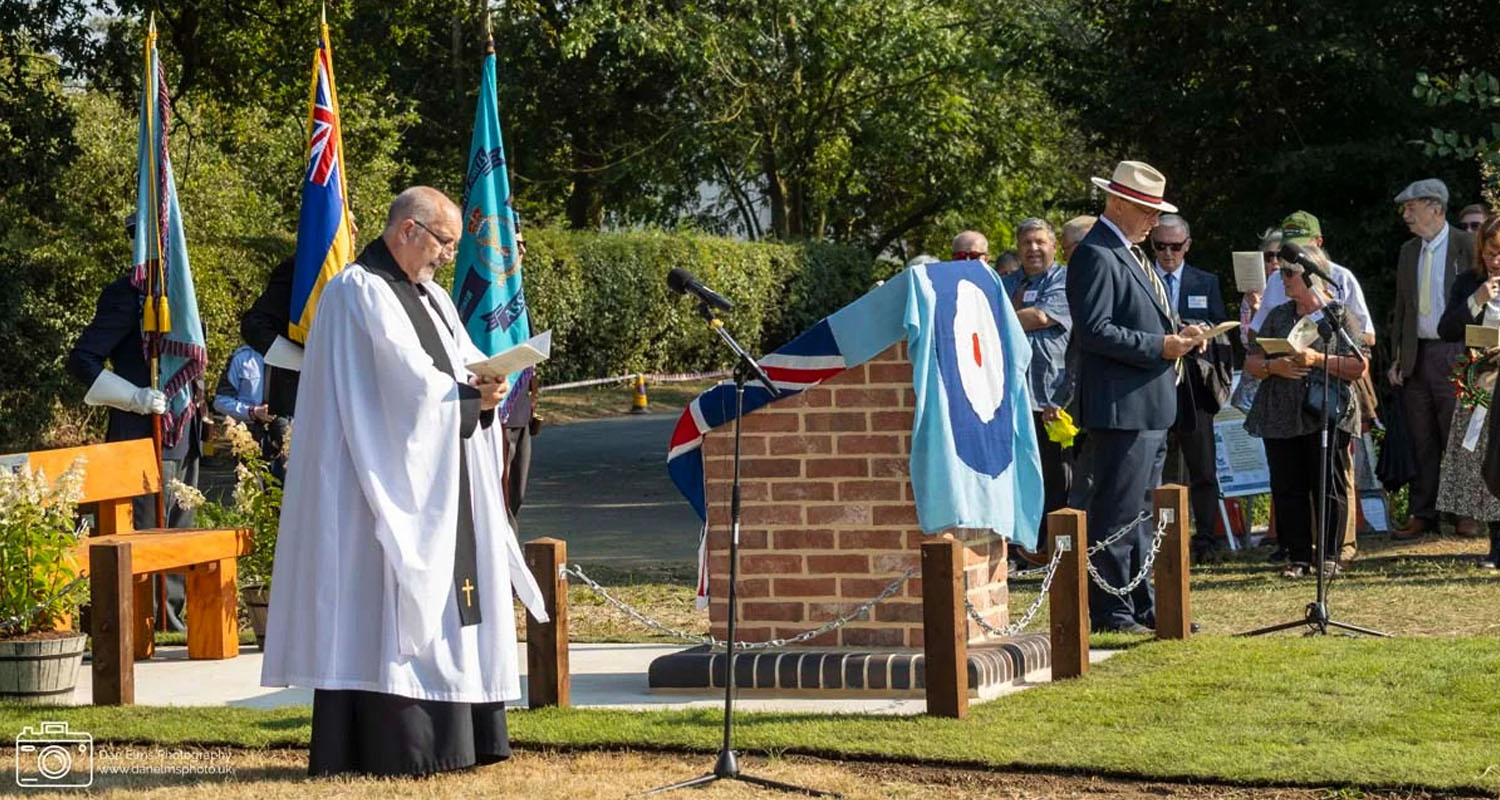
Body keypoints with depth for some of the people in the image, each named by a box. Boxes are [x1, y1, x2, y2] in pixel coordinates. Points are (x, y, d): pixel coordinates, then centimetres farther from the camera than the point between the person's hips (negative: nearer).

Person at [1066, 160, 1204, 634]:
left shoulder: (1130, 254, 19)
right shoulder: (1096, 256, -14)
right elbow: (1093, 331, -21)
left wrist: (1176, 333, 8)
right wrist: (1159, 346, -19)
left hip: (1151, 407, 11)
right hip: (1120, 407, -11)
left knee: (1141, 513, 15)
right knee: (1116, 512, -7)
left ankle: (1142, 607, 22)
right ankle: (1111, 613, -5)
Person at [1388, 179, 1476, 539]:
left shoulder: (1467, 246, -4)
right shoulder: (1408, 252, 15)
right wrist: (1397, 358, 12)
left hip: (1455, 354, -6)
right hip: (1417, 356, 6)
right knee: (1421, 442, 7)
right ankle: (1422, 515, 11)